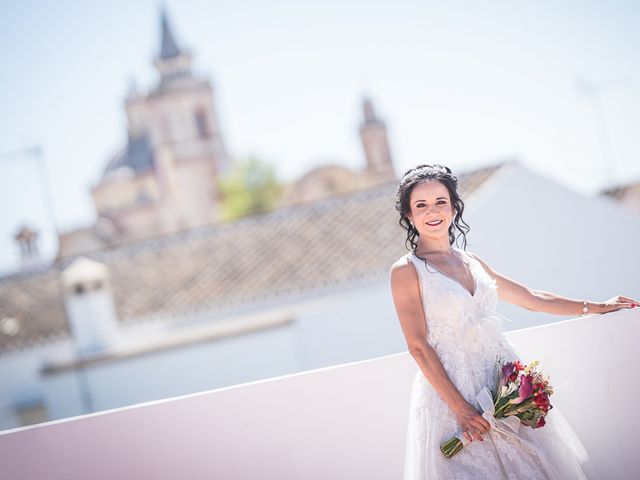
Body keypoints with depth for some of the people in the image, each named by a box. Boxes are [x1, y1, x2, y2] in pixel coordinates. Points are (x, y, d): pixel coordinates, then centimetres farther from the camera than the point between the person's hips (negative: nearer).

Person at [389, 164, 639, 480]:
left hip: (503, 379, 5)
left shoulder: (471, 262, 12)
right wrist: (460, 407, -16)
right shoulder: (406, 270, -5)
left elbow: (532, 298, 21)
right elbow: (418, 347, -10)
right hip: (450, 387, -5)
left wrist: (596, 307, 22)